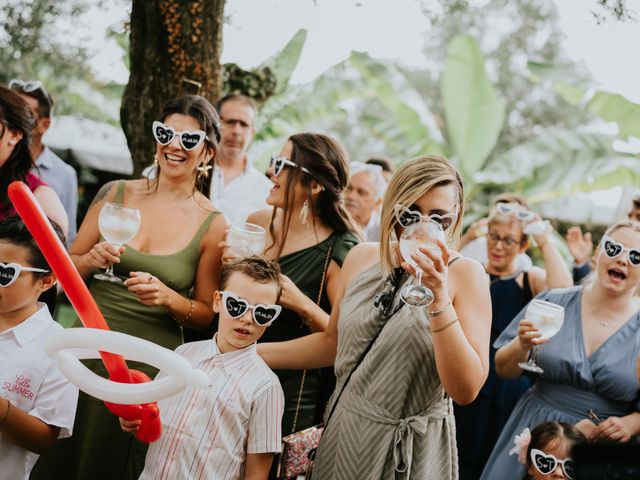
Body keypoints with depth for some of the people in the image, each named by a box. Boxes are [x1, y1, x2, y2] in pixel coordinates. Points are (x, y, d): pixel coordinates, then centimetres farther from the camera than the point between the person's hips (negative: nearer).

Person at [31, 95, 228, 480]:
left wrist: (168, 297, -19)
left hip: (149, 366, -2)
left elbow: (208, 314, -1)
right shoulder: (116, 194, 1)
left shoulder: (213, 225, -6)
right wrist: (91, 260, -13)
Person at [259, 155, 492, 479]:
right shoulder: (361, 258, -1)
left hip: (409, 449, -4)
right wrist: (247, 351, 7)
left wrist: (439, 300, -28)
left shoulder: (465, 274, -14)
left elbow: (466, 390, -21)